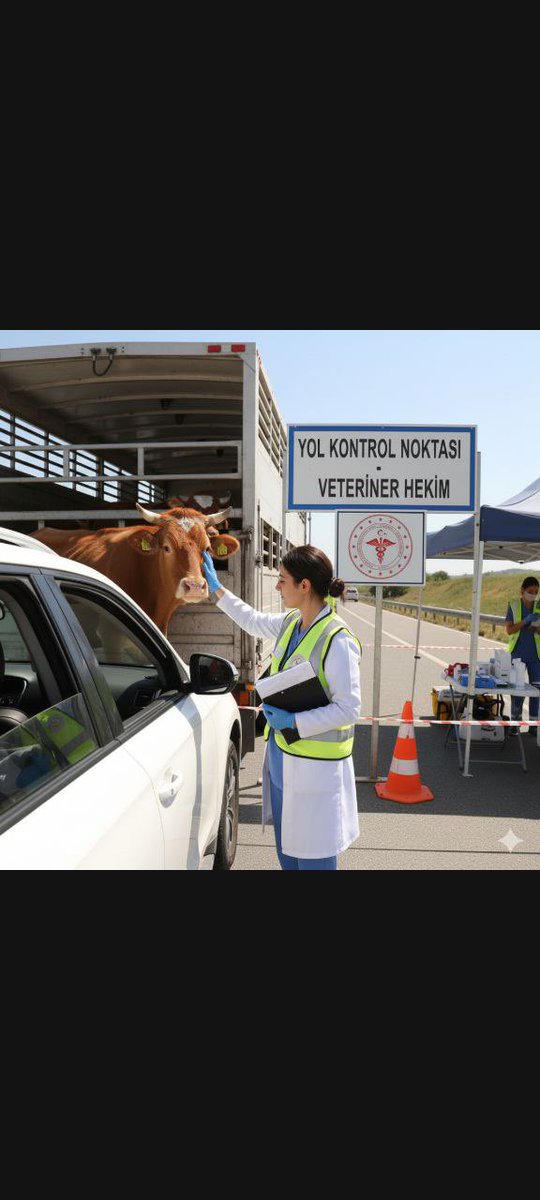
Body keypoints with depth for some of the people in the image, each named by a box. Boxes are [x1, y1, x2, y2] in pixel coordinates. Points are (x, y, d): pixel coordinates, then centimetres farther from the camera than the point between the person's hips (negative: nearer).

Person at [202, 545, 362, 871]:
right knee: (286, 848, 22)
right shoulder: (291, 623, 3)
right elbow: (254, 621, 24)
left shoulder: (338, 640, -22)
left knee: (312, 855, 4)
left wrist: (293, 721, -24)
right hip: (281, 756, 9)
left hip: (314, 767, -8)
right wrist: (217, 589, 28)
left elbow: (349, 708, -22)